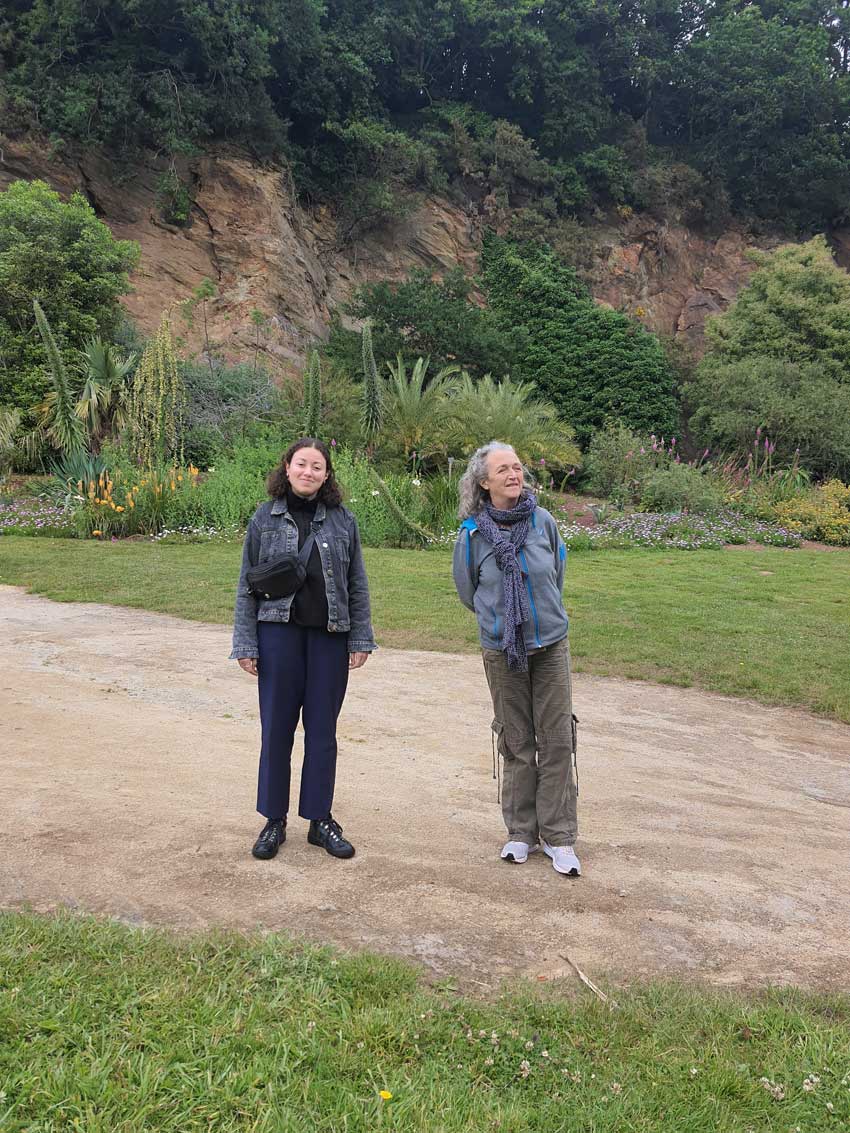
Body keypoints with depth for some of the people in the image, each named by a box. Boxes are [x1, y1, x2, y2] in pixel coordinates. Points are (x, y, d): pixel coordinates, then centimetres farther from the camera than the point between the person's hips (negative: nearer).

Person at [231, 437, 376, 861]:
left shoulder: (342, 521, 5)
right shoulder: (265, 519, 3)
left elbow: (357, 586, 8)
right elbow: (247, 586, 4)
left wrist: (361, 639, 3)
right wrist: (245, 643, -1)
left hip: (330, 636, 1)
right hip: (279, 633, -1)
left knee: (323, 730, 8)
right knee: (276, 728, 6)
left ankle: (321, 819, 21)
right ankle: (274, 820, 20)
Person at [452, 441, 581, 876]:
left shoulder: (543, 521, -4)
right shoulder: (473, 532, -7)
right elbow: (467, 591, 9)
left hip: (550, 644, 1)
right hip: (501, 649, -1)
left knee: (557, 739, 2)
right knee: (516, 743, 9)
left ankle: (558, 836, 14)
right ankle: (521, 831, 23)